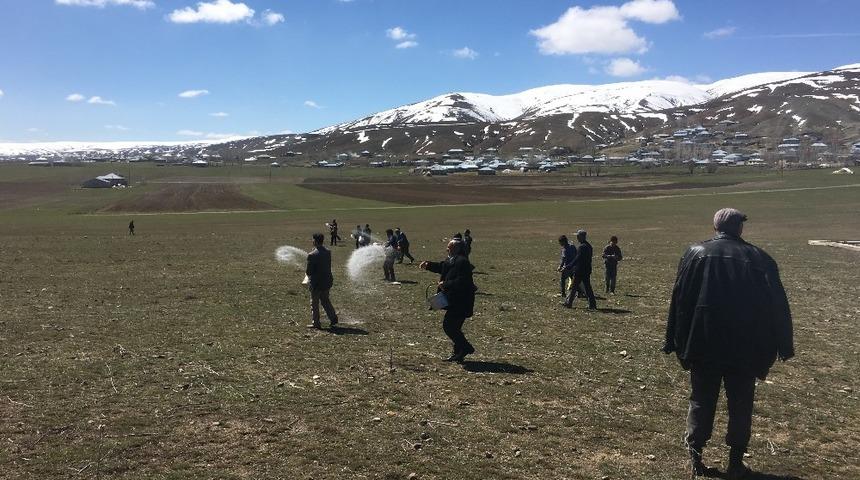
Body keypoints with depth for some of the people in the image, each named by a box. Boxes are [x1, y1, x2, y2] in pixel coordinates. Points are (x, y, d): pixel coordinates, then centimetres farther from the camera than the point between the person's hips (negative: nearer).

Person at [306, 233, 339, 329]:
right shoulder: (328, 252, 0)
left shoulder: (312, 255, -20)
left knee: (314, 303, 7)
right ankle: (333, 319, 19)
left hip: (316, 282, -6)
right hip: (327, 281, 6)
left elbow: (309, 271, -16)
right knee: (326, 301, 20)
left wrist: (308, 273, 6)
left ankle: (315, 323, 13)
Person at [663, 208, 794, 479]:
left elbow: (679, 300, -3)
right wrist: (784, 345, 7)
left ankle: (695, 457, 14)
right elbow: (777, 305, -1)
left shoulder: (696, 253, -2)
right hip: (745, 347, 0)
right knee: (740, 405, 12)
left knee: (702, 401, 12)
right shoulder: (758, 258, -2)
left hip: (704, 345, 0)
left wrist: (675, 342, 1)